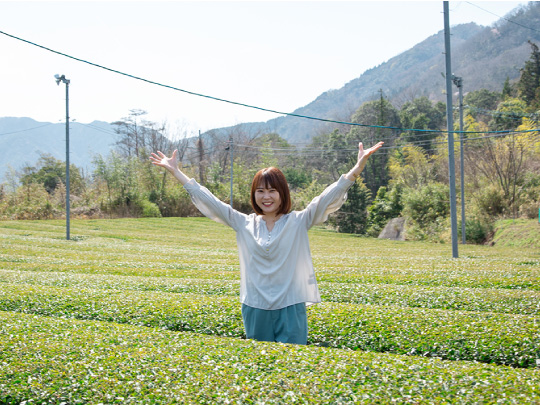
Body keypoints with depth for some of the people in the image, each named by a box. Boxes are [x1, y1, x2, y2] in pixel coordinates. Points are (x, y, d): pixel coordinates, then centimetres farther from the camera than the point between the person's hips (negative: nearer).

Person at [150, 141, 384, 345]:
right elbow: (208, 201, 7)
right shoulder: (244, 224, 6)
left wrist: (359, 166, -18)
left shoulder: (299, 222, 0)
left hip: (290, 308, -2)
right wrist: (175, 171, 7)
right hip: (255, 308, 3)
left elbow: (329, 197, -8)